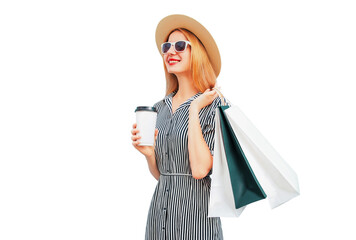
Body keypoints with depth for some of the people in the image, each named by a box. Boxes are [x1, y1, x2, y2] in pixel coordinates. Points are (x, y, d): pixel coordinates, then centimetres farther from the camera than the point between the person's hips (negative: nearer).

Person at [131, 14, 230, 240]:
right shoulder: (160, 108, 7)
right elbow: (159, 173, 12)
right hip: (159, 210, 5)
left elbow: (200, 170, -21)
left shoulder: (214, 106, -10)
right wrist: (148, 153, -9)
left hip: (195, 212, -5)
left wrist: (194, 110, -16)